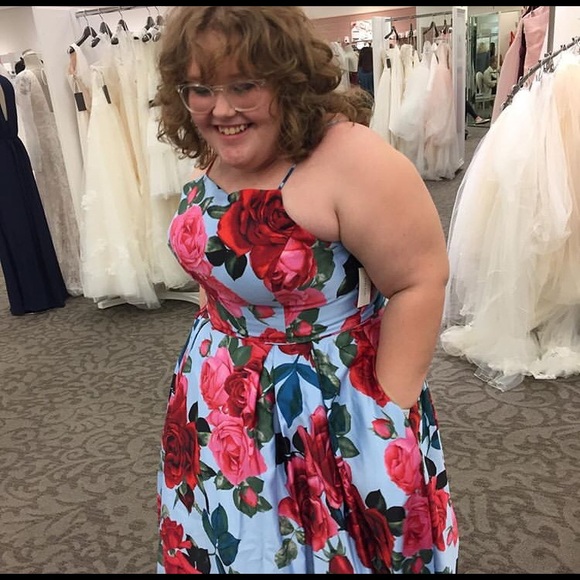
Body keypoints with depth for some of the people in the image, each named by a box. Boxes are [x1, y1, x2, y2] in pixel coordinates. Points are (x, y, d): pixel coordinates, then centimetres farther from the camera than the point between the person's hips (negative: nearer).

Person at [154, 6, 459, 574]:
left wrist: (389, 411, -18)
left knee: (333, 543, 18)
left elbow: (419, 282, -22)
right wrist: (214, 339, 14)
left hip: (328, 407, -6)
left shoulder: (352, 161, -27)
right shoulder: (211, 158, -3)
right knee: (233, 539, 27)